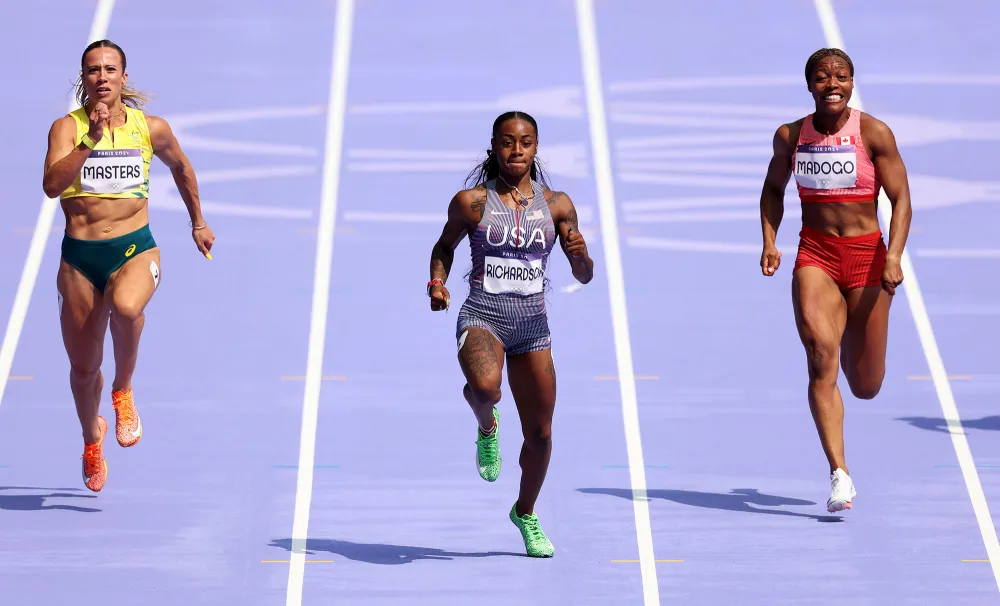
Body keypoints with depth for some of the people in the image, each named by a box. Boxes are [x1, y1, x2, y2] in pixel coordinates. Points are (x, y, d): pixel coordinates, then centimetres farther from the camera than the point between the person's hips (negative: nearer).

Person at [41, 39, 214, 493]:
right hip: (79, 255, 1)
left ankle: (123, 391, -7)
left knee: (126, 307, -36)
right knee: (83, 368, 9)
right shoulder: (67, 128, -5)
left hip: (135, 250, -1)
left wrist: (198, 223, 31)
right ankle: (91, 437, 41)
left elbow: (181, 168, 22)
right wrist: (91, 138, -28)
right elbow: (52, 185, -22)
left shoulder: (151, 128, 1)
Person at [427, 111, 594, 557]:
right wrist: (437, 282, -3)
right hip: (482, 317, -3)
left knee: (539, 434, 6)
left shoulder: (557, 205, 3)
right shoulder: (471, 202, -2)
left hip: (533, 323, 3)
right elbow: (445, 245, 15)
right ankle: (487, 427, 2)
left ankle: (526, 513, 33)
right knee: (485, 386, -37)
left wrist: (580, 255, -18)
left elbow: (584, 276, 5)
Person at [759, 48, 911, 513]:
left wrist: (894, 257, -20)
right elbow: (773, 188, 20)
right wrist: (769, 242, 6)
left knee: (866, 386, 7)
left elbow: (901, 200, -6)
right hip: (814, 255, 1)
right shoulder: (790, 136, 3)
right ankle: (840, 475, -24)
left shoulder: (874, 134, -5)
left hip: (867, 255, -1)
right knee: (820, 355, -23)